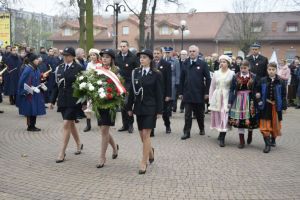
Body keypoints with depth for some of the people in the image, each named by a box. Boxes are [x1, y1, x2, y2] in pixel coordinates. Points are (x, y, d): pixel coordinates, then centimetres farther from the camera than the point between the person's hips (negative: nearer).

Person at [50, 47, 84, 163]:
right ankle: (79, 144, 37)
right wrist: (52, 101, 11)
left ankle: (62, 153, -4)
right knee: (71, 123, 16)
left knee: (66, 124, -9)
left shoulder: (78, 69, -6)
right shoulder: (59, 68, 9)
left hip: (73, 101, -6)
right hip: (62, 100, 6)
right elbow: (56, 85, 12)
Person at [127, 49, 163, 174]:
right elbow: (132, 91, 8)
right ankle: (150, 151, 39)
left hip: (150, 107, -4)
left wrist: (159, 111, -8)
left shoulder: (156, 74, -5)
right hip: (139, 106, 4)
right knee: (142, 134, 11)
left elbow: (159, 93, -5)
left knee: (146, 134, -7)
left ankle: (144, 162, 0)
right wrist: (129, 107, 7)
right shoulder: (135, 72, 5)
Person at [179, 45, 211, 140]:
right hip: (187, 93, 1)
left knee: (199, 114, 13)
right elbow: (182, 79, 6)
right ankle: (187, 132, 6)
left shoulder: (203, 64, -1)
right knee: (187, 114, 2)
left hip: (199, 93, -1)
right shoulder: (185, 64, 5)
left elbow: (208, 78, -2)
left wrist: (206, 92, -7)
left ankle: (202, 129, 34)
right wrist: (181, 92, 3)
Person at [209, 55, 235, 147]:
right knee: (217, 117, 7)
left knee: (224, 117, -7)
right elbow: (212, 87, 12)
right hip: (217, 97, 3)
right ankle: (221, 133, 27)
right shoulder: (216, 73, 9)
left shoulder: (232, 74, -1)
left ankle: (222, 138, -4)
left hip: (226, 98, -3)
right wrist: (210, 99, 8)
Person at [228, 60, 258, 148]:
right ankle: (242, 141, 11)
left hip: (250, 101, 0)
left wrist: (256, 101, -3)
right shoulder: (236, 77, 0)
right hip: (239, 101, 0)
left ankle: (250, 134, 37)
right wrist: (230, 102, -4)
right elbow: (232, 90, 1)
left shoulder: (253, 77, 0)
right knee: (239, 121, 1)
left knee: (250, 120, 6)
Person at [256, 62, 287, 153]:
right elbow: (258, 92, 8)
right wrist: (259, 100, -6)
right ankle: (267, 144, 3)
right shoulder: (262, 81, -2)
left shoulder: (280, 82, -4)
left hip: (276, 106, 0)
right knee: (265, 126, -3)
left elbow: (283, 95, -1)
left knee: (275, 125, 13)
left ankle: (273, 140, 36)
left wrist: (284, 106, -4)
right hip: (265, 106, 0)